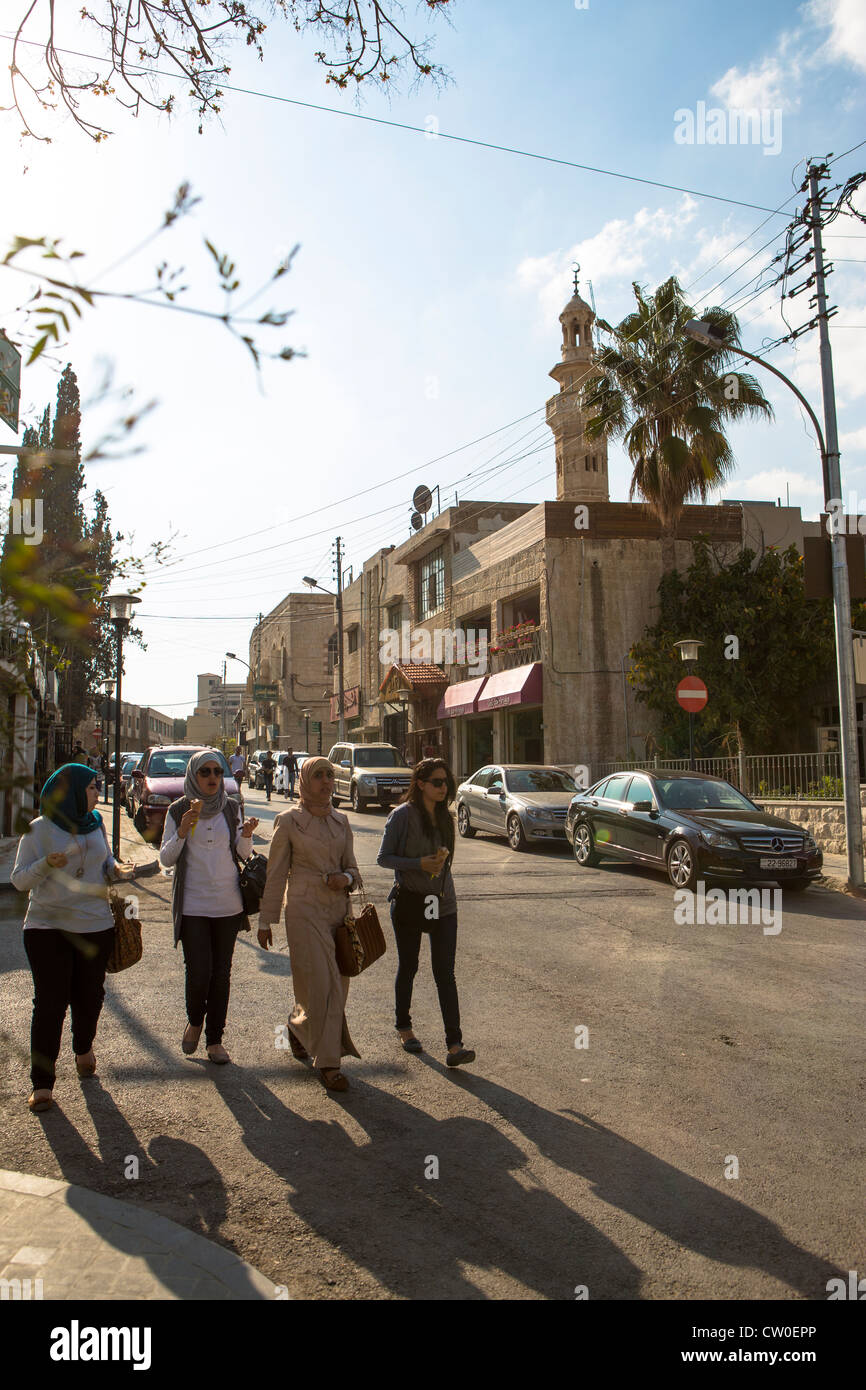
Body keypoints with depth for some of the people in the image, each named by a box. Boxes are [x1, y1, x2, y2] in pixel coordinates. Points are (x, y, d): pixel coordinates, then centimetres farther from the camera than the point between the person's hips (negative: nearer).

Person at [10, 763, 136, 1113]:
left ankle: (83, 1048, 40)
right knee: (50, 1002, -3)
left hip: (96, 926, 4)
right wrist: (47, 864, -25)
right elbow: (19, 879, -6)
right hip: (48, 926, -4)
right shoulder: (39, 829, -6)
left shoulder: (95, 824, 7)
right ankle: (42, 1082, 7)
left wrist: (116, 869, -2)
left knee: (89, 996, 12)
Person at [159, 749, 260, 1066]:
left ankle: (215, 1039, 21)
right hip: (192, 905, -2)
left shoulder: (231, 808, 4)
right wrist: (184, 829, -18)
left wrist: (246, 834, -13)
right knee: (198, 973, -8)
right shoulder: (178, 811, -1)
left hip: (228, 904, 2)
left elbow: (243, 854, 8)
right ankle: (195, 1021, 23)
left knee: (221, 973, 7)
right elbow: (166, 859, -3)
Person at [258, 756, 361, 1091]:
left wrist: (346, 879, -8)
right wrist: (266, 921, 2)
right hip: (304, 909, -5)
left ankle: (299, 1027, 37)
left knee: (337, 983, 9)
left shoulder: (341, 821, 10)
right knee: (321, 983, -8)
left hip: (338, 908, 5)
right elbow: (276, 873, 0)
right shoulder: (289, 821, -3)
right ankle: (327, 1062, 4)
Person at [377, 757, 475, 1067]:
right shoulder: (402, 815, -10)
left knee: (445, 973, -3)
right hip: (409, 902, -4)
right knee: (408, 968, 12)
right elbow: (383, 858, -10)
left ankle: (454, 1045, -7)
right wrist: (419, 863, -21)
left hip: (442, 904, 4)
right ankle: (403, 1027, 32)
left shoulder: (445, 817, 8)